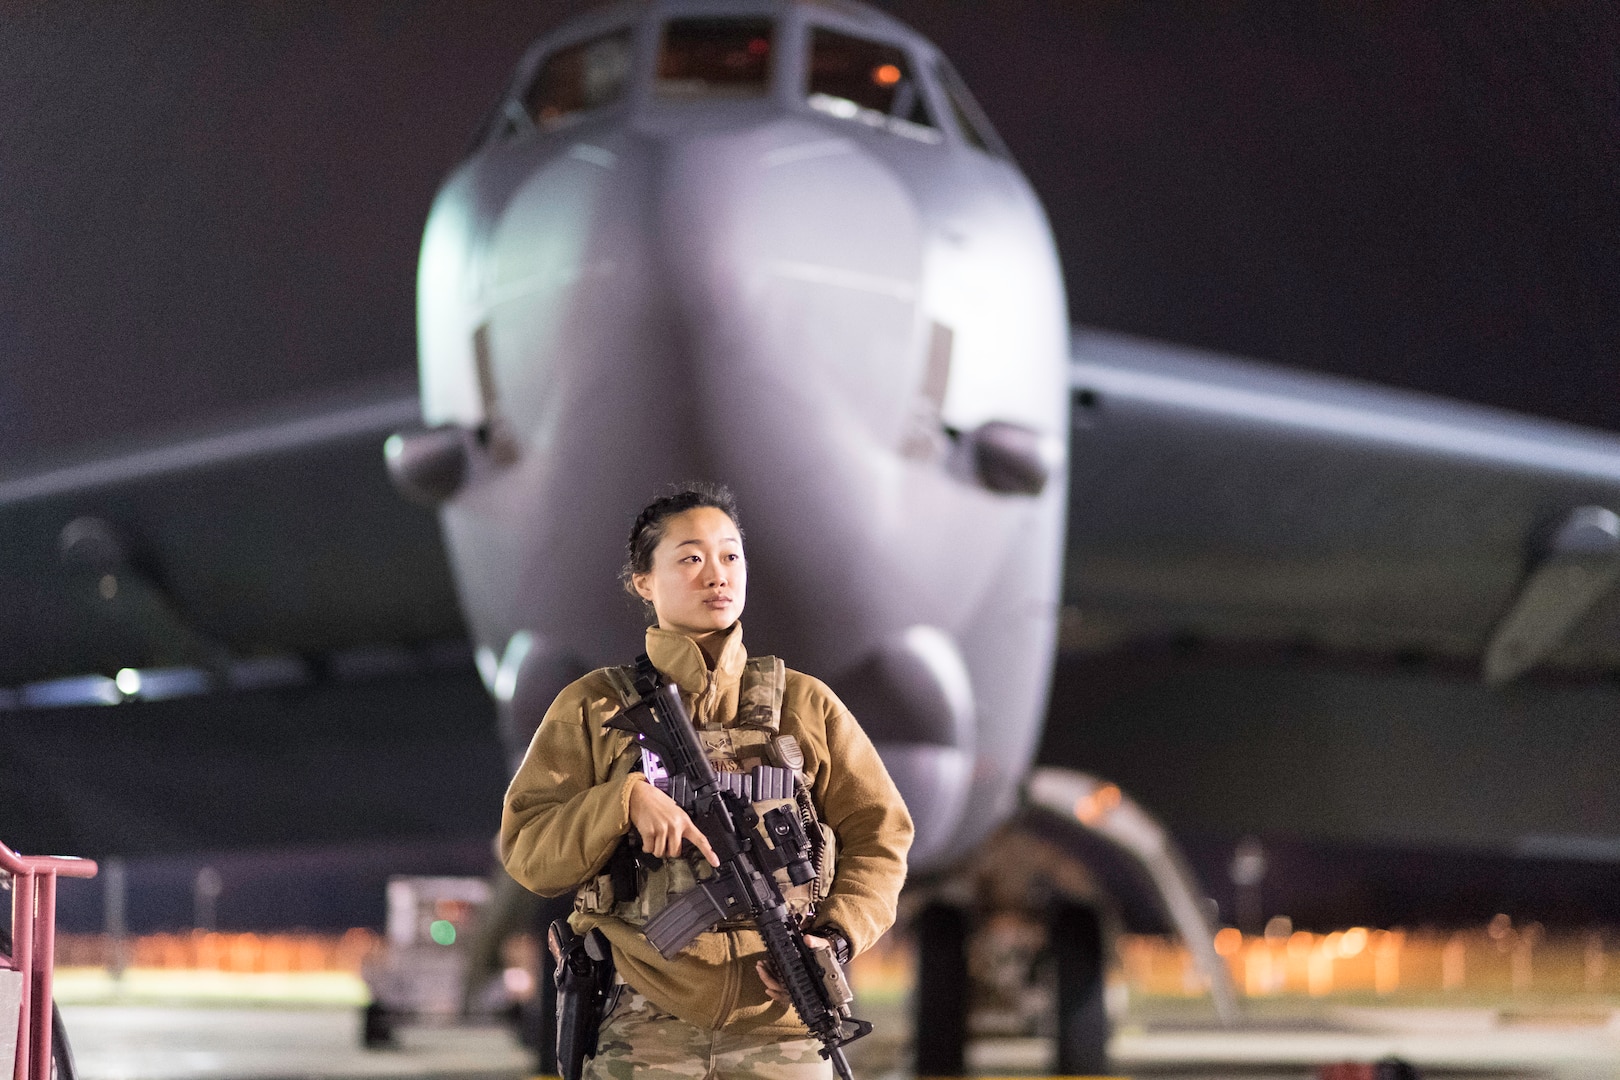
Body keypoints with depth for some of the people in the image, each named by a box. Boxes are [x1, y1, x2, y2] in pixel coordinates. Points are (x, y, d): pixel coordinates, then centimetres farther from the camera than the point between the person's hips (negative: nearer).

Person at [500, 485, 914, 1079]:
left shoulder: (805, 704, 10)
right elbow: (526, 850, 0)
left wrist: (834, 937, -7)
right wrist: (626, 800, -16)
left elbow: (879, 834, 9)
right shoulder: (594, 709, 6)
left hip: (780, 1025, 1)